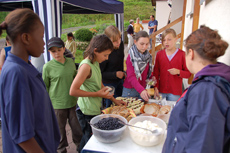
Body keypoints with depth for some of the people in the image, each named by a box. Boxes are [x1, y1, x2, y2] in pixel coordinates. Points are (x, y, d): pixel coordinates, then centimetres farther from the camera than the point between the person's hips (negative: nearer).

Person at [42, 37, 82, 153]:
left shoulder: (70, 62, 1)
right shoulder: (48, 67, -10)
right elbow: (45, 87, -1)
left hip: (73, 102, 3)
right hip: (57, 104, -3)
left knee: (77, 127, 15)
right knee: (60, 129, 14)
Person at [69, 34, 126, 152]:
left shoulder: (96, 63, 6)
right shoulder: (86, 66, -22)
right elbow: (73, 91, -25)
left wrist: (114, 100, 13)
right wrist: (97, 94, -21)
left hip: (95, 109, 8)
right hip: (87, 113, -8)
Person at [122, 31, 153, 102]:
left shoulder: (148, 56, 4)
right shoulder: (131, 57, -14)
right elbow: (131, 77, -23)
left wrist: (152, 78, -6)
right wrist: (141, 90, -38)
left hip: (143, 89, 5)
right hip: (130, 90, -5)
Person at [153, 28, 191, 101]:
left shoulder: (182, 54, -6)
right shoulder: (159, 54, 1)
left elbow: (188, 73, -1)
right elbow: (156, 72, 4)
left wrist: (178, 72, -19)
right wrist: (156, 87, 0)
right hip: (161, 91, 2)